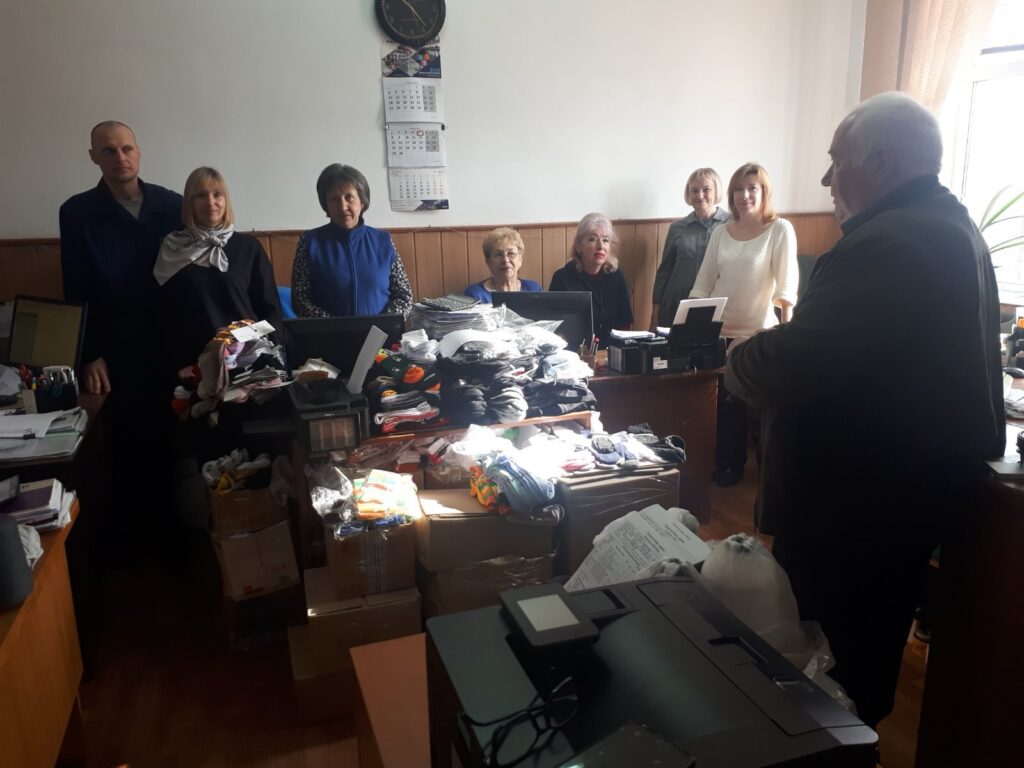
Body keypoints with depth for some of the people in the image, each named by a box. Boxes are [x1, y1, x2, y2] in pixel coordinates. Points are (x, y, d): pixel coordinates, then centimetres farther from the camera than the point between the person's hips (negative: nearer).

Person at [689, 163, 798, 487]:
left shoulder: (780, 230, -4)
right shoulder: (721, 233, 8)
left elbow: (786, 281, -11)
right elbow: (704, 281, 9)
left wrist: (787, 326, -22)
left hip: (760, 333, -4)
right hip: (721, 331, 4)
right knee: (725, 401, 11)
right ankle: (726, 463, 27)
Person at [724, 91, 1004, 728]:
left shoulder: (890, 244, -25)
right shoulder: (952, 228, 10)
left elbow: (793, 364, -32)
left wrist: (737, 361, -12)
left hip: (852, 506, -10)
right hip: (907, 490, 11)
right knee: (868, 652, 26)